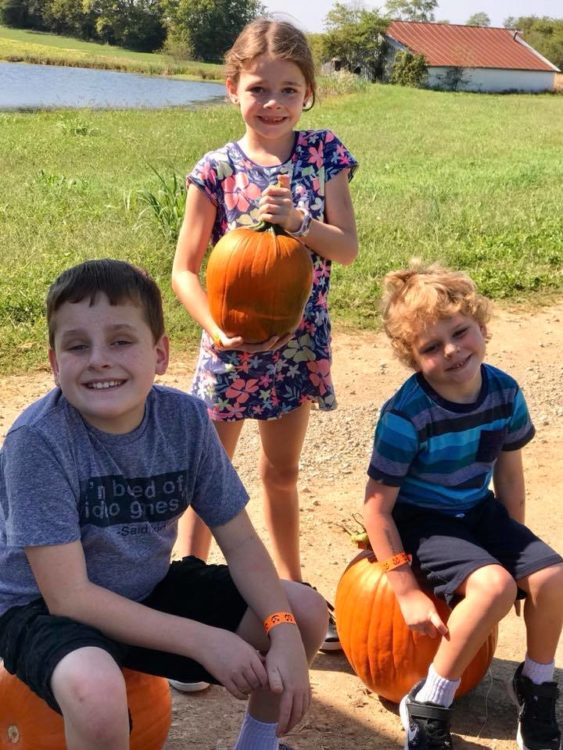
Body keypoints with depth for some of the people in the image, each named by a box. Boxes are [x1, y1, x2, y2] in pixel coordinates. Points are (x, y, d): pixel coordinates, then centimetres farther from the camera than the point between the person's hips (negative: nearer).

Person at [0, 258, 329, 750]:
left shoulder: (186, 418, -13)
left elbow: (240, 542, -5)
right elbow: (67, 595, -26)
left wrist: (284, 633, -22)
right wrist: (202, 640, -27)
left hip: (147, 594, 6)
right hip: (43, 610, -5)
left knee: (305, 612, -3)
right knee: (95, 688, -38)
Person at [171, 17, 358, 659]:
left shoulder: (323, 153, -3)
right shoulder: (217, 169, -9)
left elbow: (348, 249, -8)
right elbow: (185, 269, -8)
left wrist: (298, 221, -26)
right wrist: (217, 329, -22)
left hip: (299, 342, 3)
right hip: (233, 345, -2)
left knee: (281, 472, 19)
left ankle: (292, 592, 35)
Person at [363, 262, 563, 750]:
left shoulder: (505, 393, -10)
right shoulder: (405, 416, -26)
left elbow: (509, 476, 6)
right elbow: (377, 508, -19)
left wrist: (516, 548, 9)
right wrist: (409, 592, -20)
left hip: (478, 511, 6)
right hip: (419, 520, -5)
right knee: (494, 586, -29)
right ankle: (428, 708, -13)